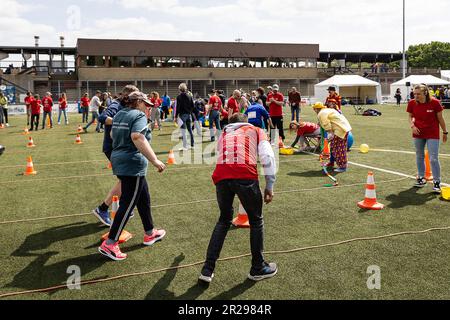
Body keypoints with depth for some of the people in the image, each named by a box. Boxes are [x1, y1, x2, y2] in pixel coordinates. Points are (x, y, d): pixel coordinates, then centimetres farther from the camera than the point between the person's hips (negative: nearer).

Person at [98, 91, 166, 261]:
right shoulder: (139, 116, -13)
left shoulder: (119, 115, 14)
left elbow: (113, 134, 28)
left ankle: (150, 233, 32)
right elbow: (137, 137, -30)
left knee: (144, 198, 20)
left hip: (119, 161, 10)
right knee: (127, 205, -4)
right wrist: (154, 160, -32)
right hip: (133, 165, -10)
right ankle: (109, 244, -1)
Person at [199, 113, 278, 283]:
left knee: (224, 220, 24)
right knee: (256, 220, 19)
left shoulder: (224, 134, 33)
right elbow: (268, 157, 7)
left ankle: (207, 269, 22)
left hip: (221, 176, 3)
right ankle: (258, 268, 31)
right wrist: (269, 186, 10)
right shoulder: (255, 131, 24)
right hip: (245, 176, -3)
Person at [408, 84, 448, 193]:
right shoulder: (412, 103, -7)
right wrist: (412, 125, -11)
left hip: (433, 135, -4)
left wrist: (445, 132, 3)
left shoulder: (434, 102, -14)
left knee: (434, 159, -6)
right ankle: (421, 178, 32)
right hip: (418, 134, 4)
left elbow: (440, 118, -4)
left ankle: (437, 182, 4)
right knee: (419, 156, 15)